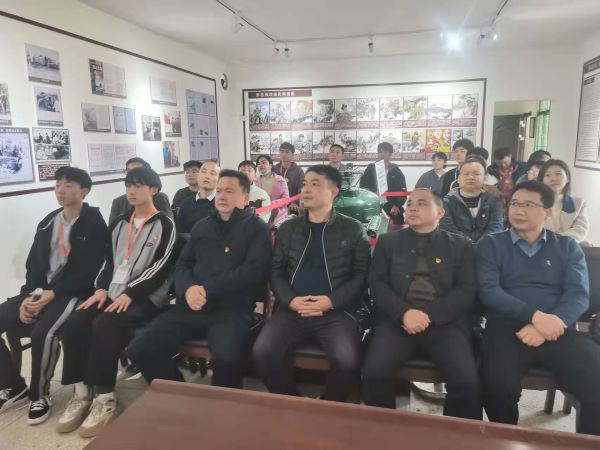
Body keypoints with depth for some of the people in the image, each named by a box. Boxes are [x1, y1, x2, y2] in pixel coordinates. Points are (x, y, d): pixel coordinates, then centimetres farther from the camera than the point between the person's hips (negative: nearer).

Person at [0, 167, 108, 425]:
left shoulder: (94, 224, -8)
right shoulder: (48, 222, 13)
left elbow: (88, 272, -15)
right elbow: (34, 263, 11)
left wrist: (53, 294, -21)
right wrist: (27, 295, -6)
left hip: (74, 292, -7)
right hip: (41, 291, 8)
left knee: (43, 332, -31)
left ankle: (40, 395, -4)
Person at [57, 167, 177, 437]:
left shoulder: (165, 225, -2)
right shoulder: (119, 224, 20)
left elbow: (161, 268, -11)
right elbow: (108, 260, 19)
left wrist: (130, 294, -18)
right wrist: (102, 288, 1)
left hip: (145, 297, -6)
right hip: (112, 292, 7)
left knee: (105, 325, -30)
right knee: (73, 325, -17)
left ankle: (105, 397, -16)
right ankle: (82, 392, -3)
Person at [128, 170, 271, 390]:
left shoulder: (257, 228, 5)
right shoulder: (202, 226, 21)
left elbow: (253, 270, -9)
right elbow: (182, 265, 17)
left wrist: (207, 289, -13)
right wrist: (188, 289, -7)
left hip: (232, 308, -5)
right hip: (191, 306, 6)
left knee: (226, 359, -33)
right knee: (139, 350, -9)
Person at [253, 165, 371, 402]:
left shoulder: (353, 229, 7)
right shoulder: (288, 228, 14)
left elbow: (361, 275, 1)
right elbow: (276, 271, 10)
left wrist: (332, 301, -13)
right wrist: (290, 300, -8)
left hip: (336, 311, -2)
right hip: (293, 310, 3)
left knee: (347, 361, -27)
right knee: (262, 352, -21)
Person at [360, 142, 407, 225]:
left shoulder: (396, 171, 9)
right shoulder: (370, 169, 10)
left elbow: (402, 191, 6)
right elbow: (363, 188, 6)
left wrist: (397, 205, -10)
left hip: (391, 207, 0)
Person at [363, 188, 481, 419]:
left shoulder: (460, 245, 13)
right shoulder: (388, 241, 15)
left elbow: (466, 291, 3)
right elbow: (377, 284, 5)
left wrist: (429, 315, -12)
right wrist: (404, 312, -12)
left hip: (445, 322, 0)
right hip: (396, 320, 0)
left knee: (467, 381, -23)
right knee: (374, 373, -24)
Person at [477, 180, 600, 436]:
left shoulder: (568, 247, 18)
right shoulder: (491, 245, 12)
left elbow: (579, 294, 4)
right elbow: (488, 291, -2)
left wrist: (549, 325, -16)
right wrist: (535, 315, -17)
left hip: (559, 331, 2)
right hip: (506, 328, -1)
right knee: (498, 384, -29)